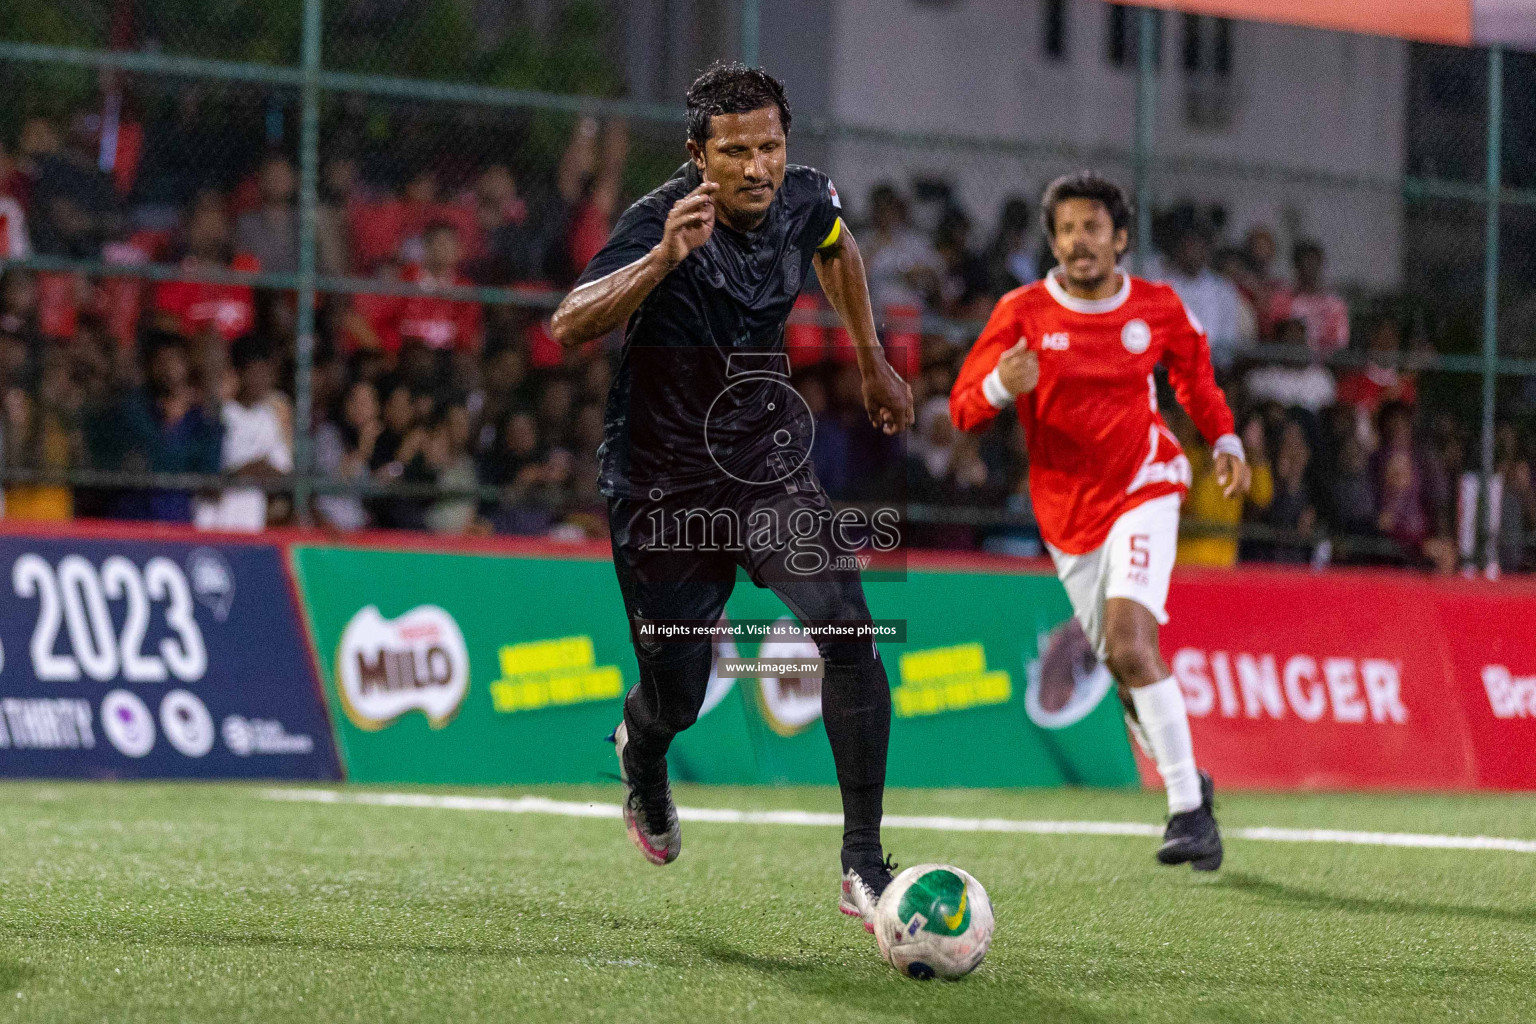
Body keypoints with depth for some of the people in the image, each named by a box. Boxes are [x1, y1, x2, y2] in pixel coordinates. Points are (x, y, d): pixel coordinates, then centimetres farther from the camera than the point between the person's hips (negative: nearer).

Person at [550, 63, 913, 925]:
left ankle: (863, 867, -15)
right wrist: (663, 257, -49)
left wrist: (874, 362, 28)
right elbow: (570, 327, -36)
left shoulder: (805, 199, -6)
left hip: (769, 465, 3)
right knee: (675, 703, 6)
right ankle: (642, 752, 47)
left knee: (848, 634, -20)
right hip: (663, 486, -3)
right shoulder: (664, 220, -21)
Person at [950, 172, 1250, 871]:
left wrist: (1225, 442, 6)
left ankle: (1189, 810, -21)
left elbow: (1195, 372, 20)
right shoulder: (1023, 313, -4)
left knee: (1129, 644, -23)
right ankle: (1186, 782, 31)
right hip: (1068, 517, 3)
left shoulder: (1157, 308, -1)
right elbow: (964, 407, -6)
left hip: (1142, 492, -2)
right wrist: (1002, 386, -28)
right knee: (1127, 663, 7)